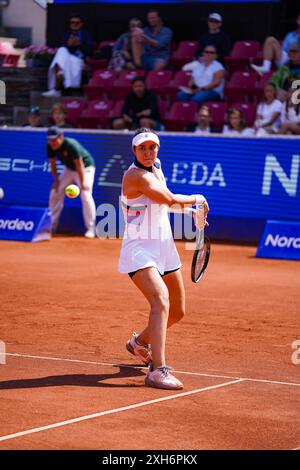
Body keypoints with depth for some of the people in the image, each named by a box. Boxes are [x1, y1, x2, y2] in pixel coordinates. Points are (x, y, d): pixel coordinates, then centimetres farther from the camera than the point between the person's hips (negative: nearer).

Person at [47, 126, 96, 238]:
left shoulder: (71, 145, -33)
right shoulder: (50, 147, -14)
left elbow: (79, 165, -30)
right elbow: (52, 164, -1)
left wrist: (82, 183, -29)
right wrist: (56, 180, -4)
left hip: (85, 167, -7)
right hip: (69, 169, 7)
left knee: (85, 195, -22)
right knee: (55, 192, 5)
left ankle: (90, 229, -17)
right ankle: (51, 226, 16)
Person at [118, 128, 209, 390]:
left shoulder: (156, 168, 10)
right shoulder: (136, 176, -18)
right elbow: (170, 199, -24)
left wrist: (192, 209, 13)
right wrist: (196, 199, -7)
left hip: (164, 248, 9)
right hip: (139, 250, -9)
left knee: (177, 311, 16)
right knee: (161, 301, -29)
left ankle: (140, 342, 44)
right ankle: (158, 370, -36)